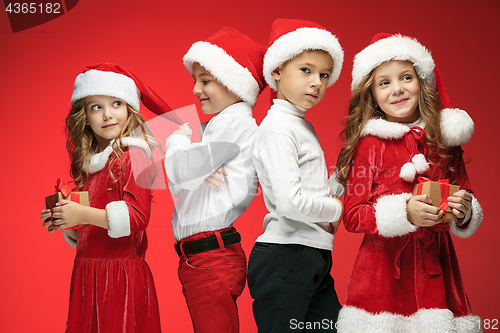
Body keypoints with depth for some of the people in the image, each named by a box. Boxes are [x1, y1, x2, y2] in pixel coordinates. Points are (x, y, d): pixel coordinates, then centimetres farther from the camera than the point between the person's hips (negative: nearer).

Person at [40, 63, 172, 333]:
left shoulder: (133, 156, -9)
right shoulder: (89, 164, 14)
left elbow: (137, 217, -20)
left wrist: (83, 214, -20)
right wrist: (64, 223, 4)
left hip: (121, 274, -7)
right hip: (86, 274, 7)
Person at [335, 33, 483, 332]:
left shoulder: (445, 140, 9)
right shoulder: (369, 143, -2)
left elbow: (466, 201, 17)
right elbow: (352, 215, -6)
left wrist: (464, 213, -5)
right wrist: (403, 213, -18)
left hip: (436, 266, 3)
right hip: (384, 267, -3)